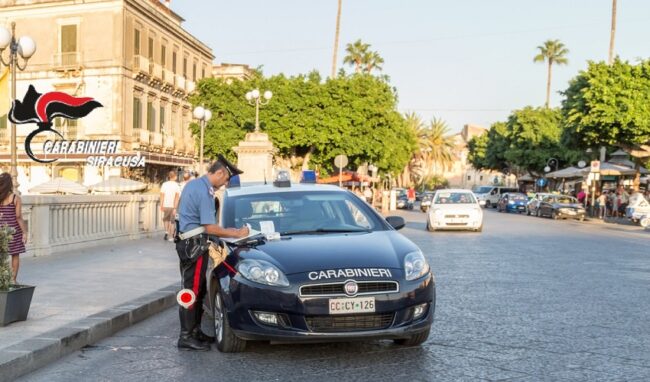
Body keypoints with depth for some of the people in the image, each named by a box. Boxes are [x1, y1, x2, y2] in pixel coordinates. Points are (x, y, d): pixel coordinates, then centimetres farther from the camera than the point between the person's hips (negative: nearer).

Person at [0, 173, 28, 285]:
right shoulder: (16, 198, -9)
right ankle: (13, 279, 9)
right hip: (14, 230, -3)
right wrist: (25, 232, -6)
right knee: (15, 255, 7)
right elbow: (18, 217, -11)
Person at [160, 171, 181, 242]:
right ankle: (171, 236, 12)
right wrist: (175, 208, -14)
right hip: (173, 206, -2)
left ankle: (166, 232, 6)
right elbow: (177, 197, -13)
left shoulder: (164, 184, 2)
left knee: (166, 219, 23)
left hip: (166, 206, 2)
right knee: (172, 221, 9)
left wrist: (161, 206, 4)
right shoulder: (177, 185, -5)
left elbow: (162, 195, -2)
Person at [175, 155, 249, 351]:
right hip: (195, 244, -10)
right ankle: (186, 337, -1)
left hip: (186, 242, 10)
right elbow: (211, 228, -20)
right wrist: (236, 233, -10)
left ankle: (195, 330, 23)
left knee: (197, 289, 15)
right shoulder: (205, 191, -18)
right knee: (193, 290, -6)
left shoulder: (192, 184, 14)